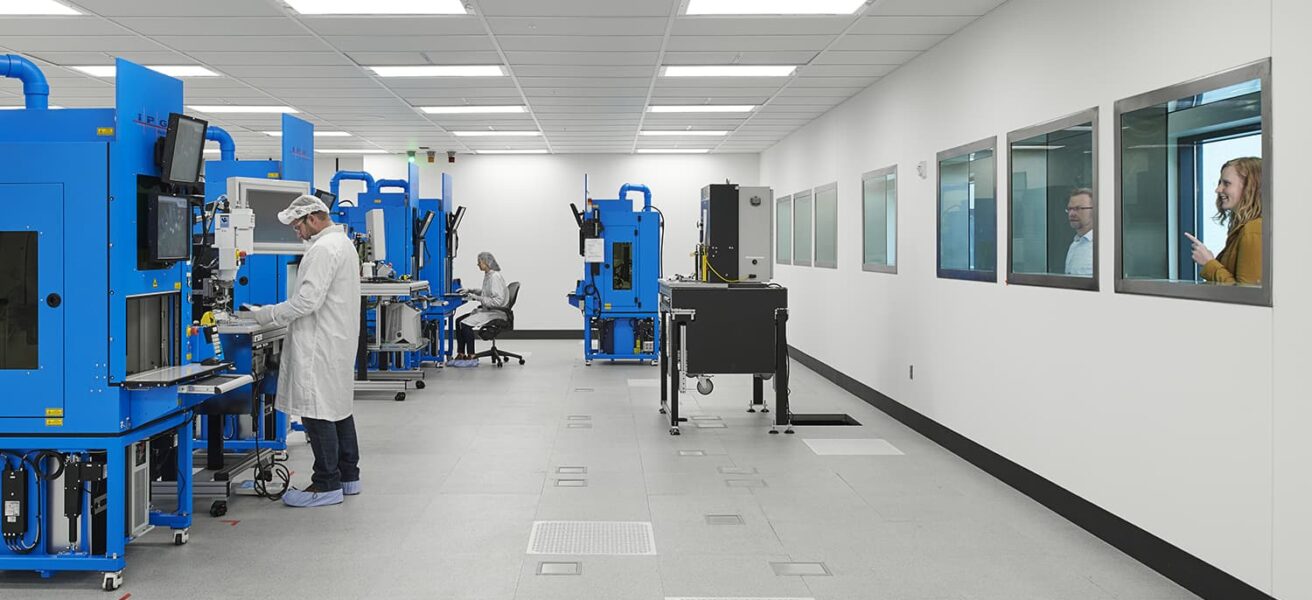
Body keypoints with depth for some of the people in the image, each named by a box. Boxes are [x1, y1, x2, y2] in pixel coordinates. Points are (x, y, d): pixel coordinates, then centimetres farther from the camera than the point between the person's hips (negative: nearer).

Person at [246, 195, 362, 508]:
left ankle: (327, 485, 0)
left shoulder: (323, 248, -17)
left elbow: (308, 299, -23)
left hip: (321, 345, -11)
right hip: (339, 340, 11)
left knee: (318, 411, -5)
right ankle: (348, 476, 23)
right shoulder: (343, 242, 16)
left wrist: (270, 314, -12)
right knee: (338, 406, 15)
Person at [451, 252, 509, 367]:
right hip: (486, 310, 10)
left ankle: (471, 357, -15)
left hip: (496, 312, -10)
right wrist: (471, 291, 13)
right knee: (458, 321, 2)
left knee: (466, 324, -22)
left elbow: (498, 301, -25)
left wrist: (477, 298, -22)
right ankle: (461, 355, 4)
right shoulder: (488, 275, 10)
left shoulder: (495, 277, -20)